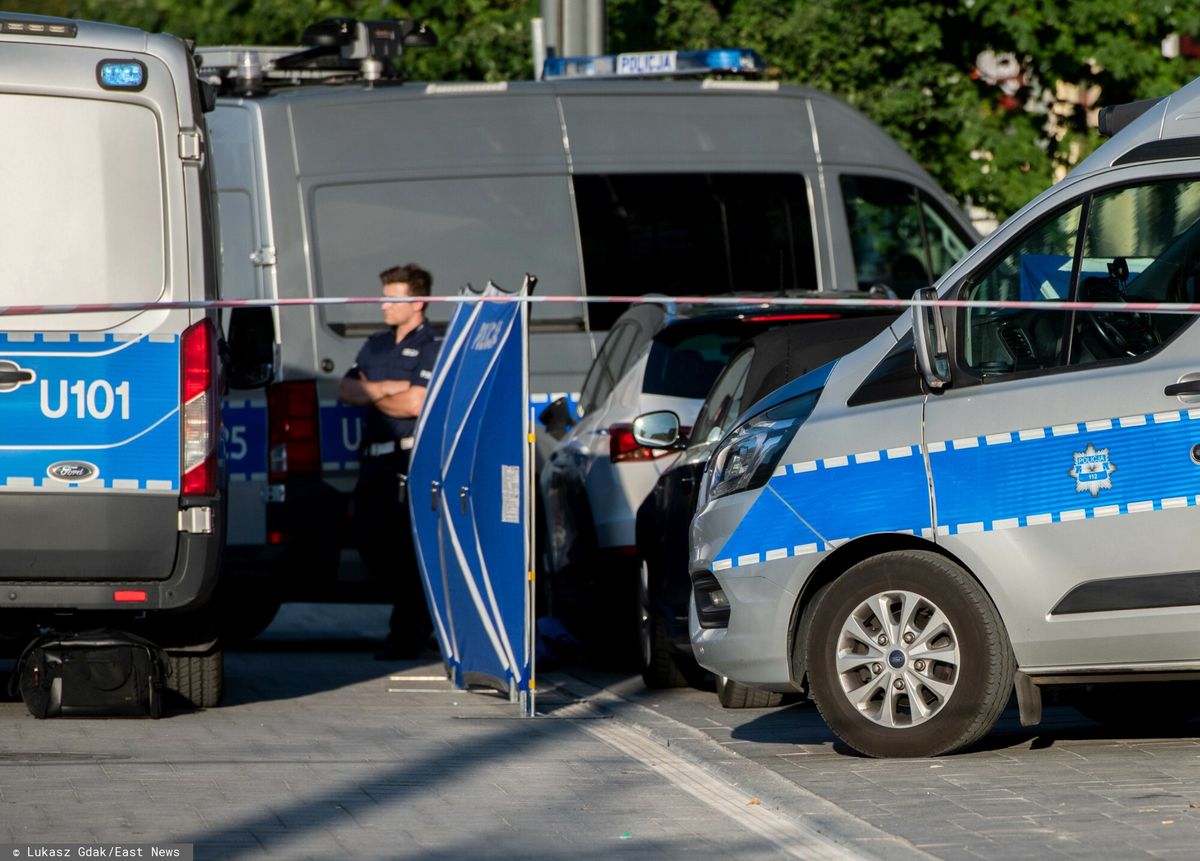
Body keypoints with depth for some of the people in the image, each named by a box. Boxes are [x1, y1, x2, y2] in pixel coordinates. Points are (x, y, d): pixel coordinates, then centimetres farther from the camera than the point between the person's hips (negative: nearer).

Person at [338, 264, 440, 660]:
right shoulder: (376, 345, 19)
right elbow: (346, 390, 9)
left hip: (412, 461, -8)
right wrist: (389, 389, -8)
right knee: (372, 546, 8)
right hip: (375, 459, 8)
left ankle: (406, 634, 1)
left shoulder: (432, 348, -5)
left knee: (406, 552, -6)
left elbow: (416, 403, -16)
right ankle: (421, 612, 26)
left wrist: (371, 393, -1)